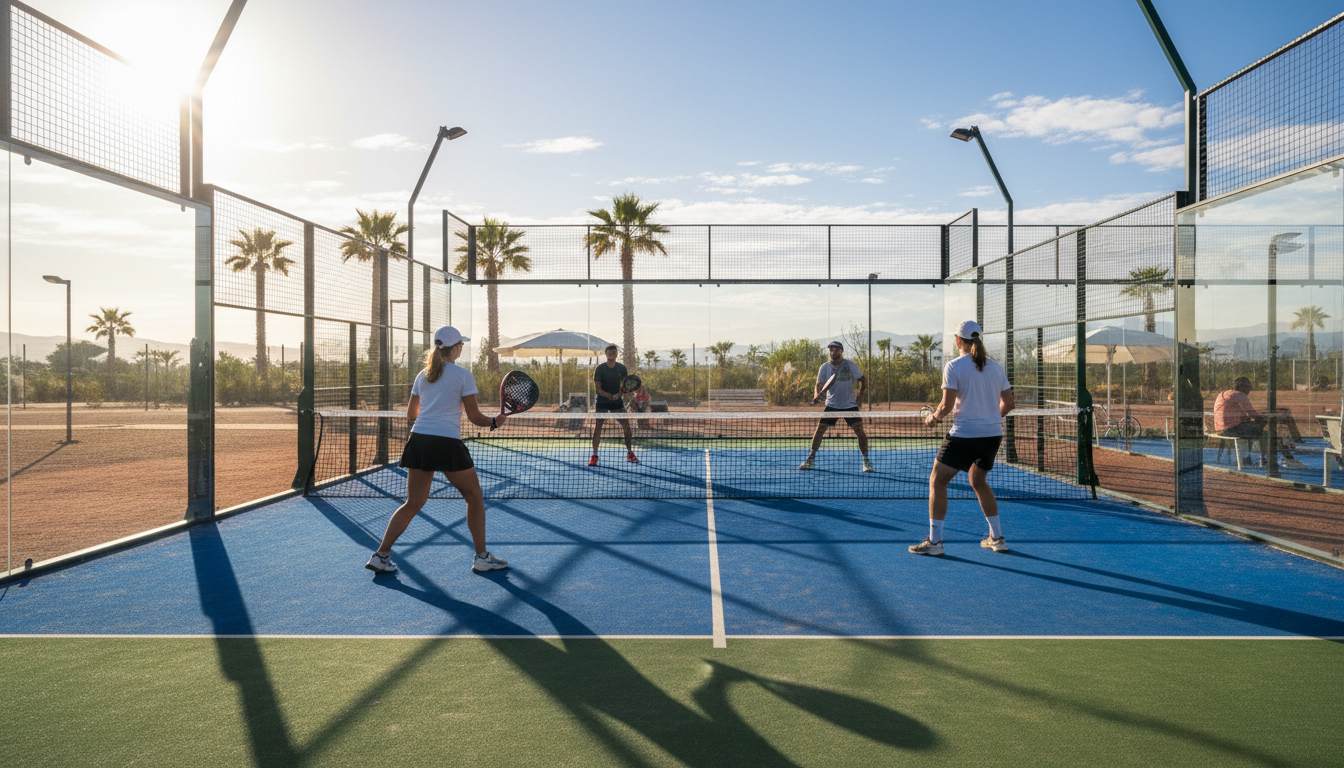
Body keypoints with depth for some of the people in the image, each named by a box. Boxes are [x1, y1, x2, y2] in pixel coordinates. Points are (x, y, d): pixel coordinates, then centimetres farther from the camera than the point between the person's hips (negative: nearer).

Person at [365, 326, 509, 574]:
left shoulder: (423, 375, 13)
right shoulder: (463, 375, -3)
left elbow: (410, 415, 20)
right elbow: (474, 417, -3)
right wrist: (495, 421, 16)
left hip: (419, 441, 6)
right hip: (448, 444, -5)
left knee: (413, 503, 15)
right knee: (474, 498, 11)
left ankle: (381, 555, 10)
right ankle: (482, 557, 14)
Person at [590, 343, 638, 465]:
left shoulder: (622, 368, 2)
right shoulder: (600, 369, -8)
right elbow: (598, 389, -13)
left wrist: (620, 394, -12)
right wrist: (610, 396, -29)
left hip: (617, 402, 2)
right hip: (602, 402, -2)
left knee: (626, 425, -3)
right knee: (597, 427, -9)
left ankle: (629, 453, 12)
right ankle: (594, 455, -1)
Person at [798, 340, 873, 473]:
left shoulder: (851, 365, -6)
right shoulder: (824, 367, -2)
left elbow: (863, 381, 2)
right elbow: (819, 384, -4)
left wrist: (861, 393, -13)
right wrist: (816, 395, -24)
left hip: (850, 405, -1)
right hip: (831, 405, 2)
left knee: (859, 430, -13)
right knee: (819, 429, -5)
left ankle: (866, 461, 2)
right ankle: (811, 459, 9)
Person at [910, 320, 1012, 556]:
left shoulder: (954, 366, -8)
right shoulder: (996, 367, 8)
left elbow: (947, 405, -14)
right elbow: (1008, 403, 11)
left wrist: (933, 417, 5)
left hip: (964, 434, -6)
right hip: (993, 434, 6)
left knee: (937, 481, 4)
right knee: (978, 481, 24)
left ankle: (934, 541, 0)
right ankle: (997, 538, 26)